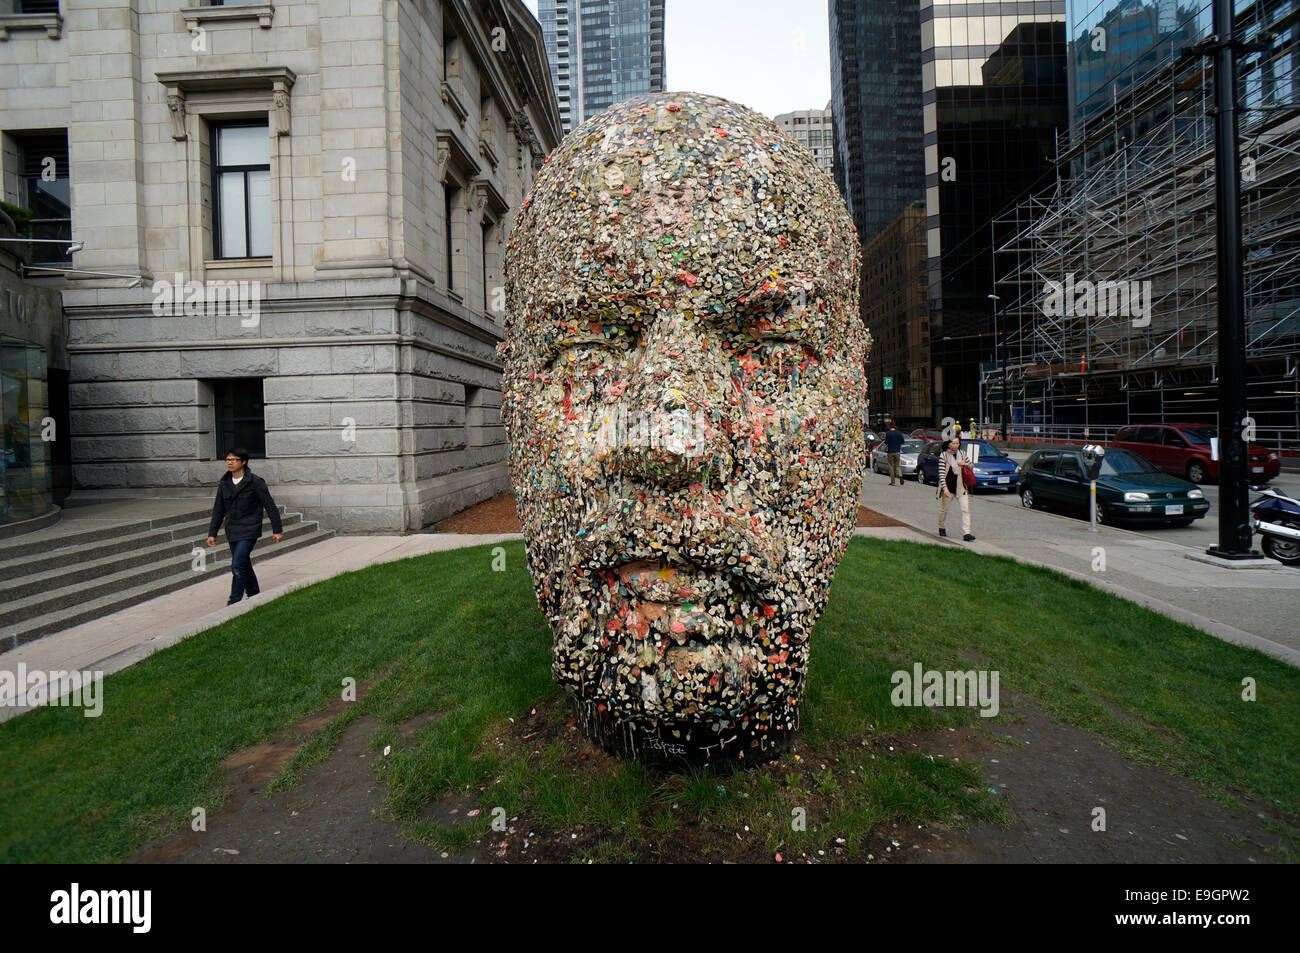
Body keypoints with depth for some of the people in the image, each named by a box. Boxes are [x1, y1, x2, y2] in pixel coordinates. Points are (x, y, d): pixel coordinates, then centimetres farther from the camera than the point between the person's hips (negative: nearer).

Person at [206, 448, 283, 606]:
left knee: (238, 566, -13)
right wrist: (212, 533, 9)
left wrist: (277, 530, -5)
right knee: (244, 566, 15)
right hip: (232, 532, 6)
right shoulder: (224, 484, 7)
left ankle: (234, 603, -5)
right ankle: (254, 596, 31)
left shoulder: (255, 482, -9)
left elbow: (270, 506, -6)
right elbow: (218, 510, 13)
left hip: (249, 531, -6)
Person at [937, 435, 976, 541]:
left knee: (965, 509, -8)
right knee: (944, 509, 12)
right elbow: (941, 473, -12)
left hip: (961, 487, 3)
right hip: (948, 486, -3)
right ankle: (941, 527, 36)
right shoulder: (944, 455, -8)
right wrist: (945, 488, -21)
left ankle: (966, 533, -10)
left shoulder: (961, 454, 5)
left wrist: (965, 464, -6)